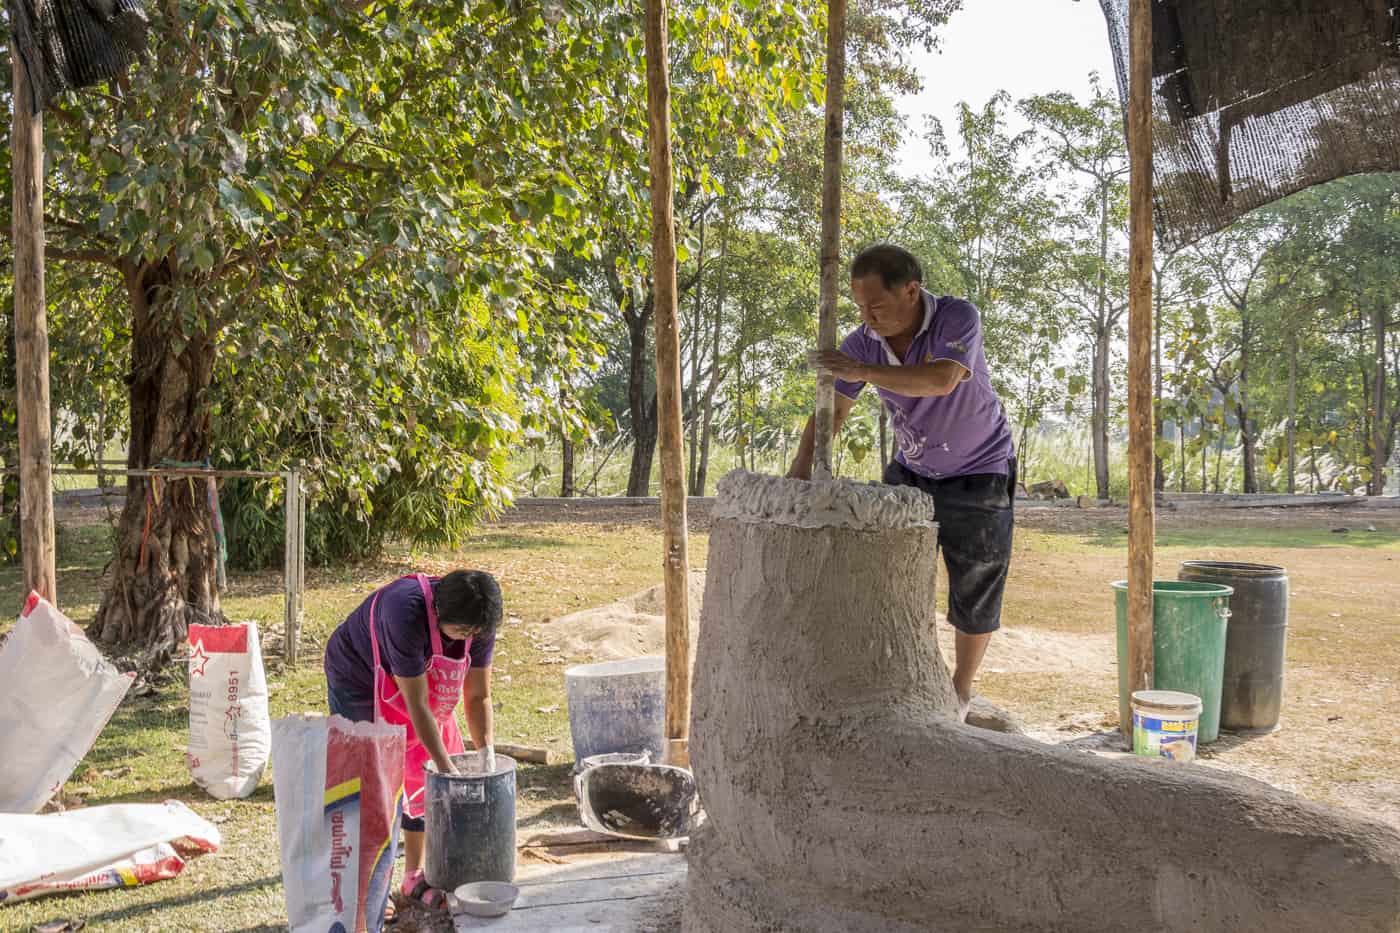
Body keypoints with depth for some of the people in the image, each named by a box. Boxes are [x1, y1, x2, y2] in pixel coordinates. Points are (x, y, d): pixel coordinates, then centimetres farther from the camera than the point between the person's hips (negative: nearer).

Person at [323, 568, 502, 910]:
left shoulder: (477, 622, -21)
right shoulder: (407, 613, -40)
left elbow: (478, 696, -12)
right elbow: (417, 705, -36)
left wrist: (486, 754, -23)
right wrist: (447, 769, -32)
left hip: (414, 684, 6)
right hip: (360, 683, -6)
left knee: (422, 777, 5)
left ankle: (414, 877, 19)